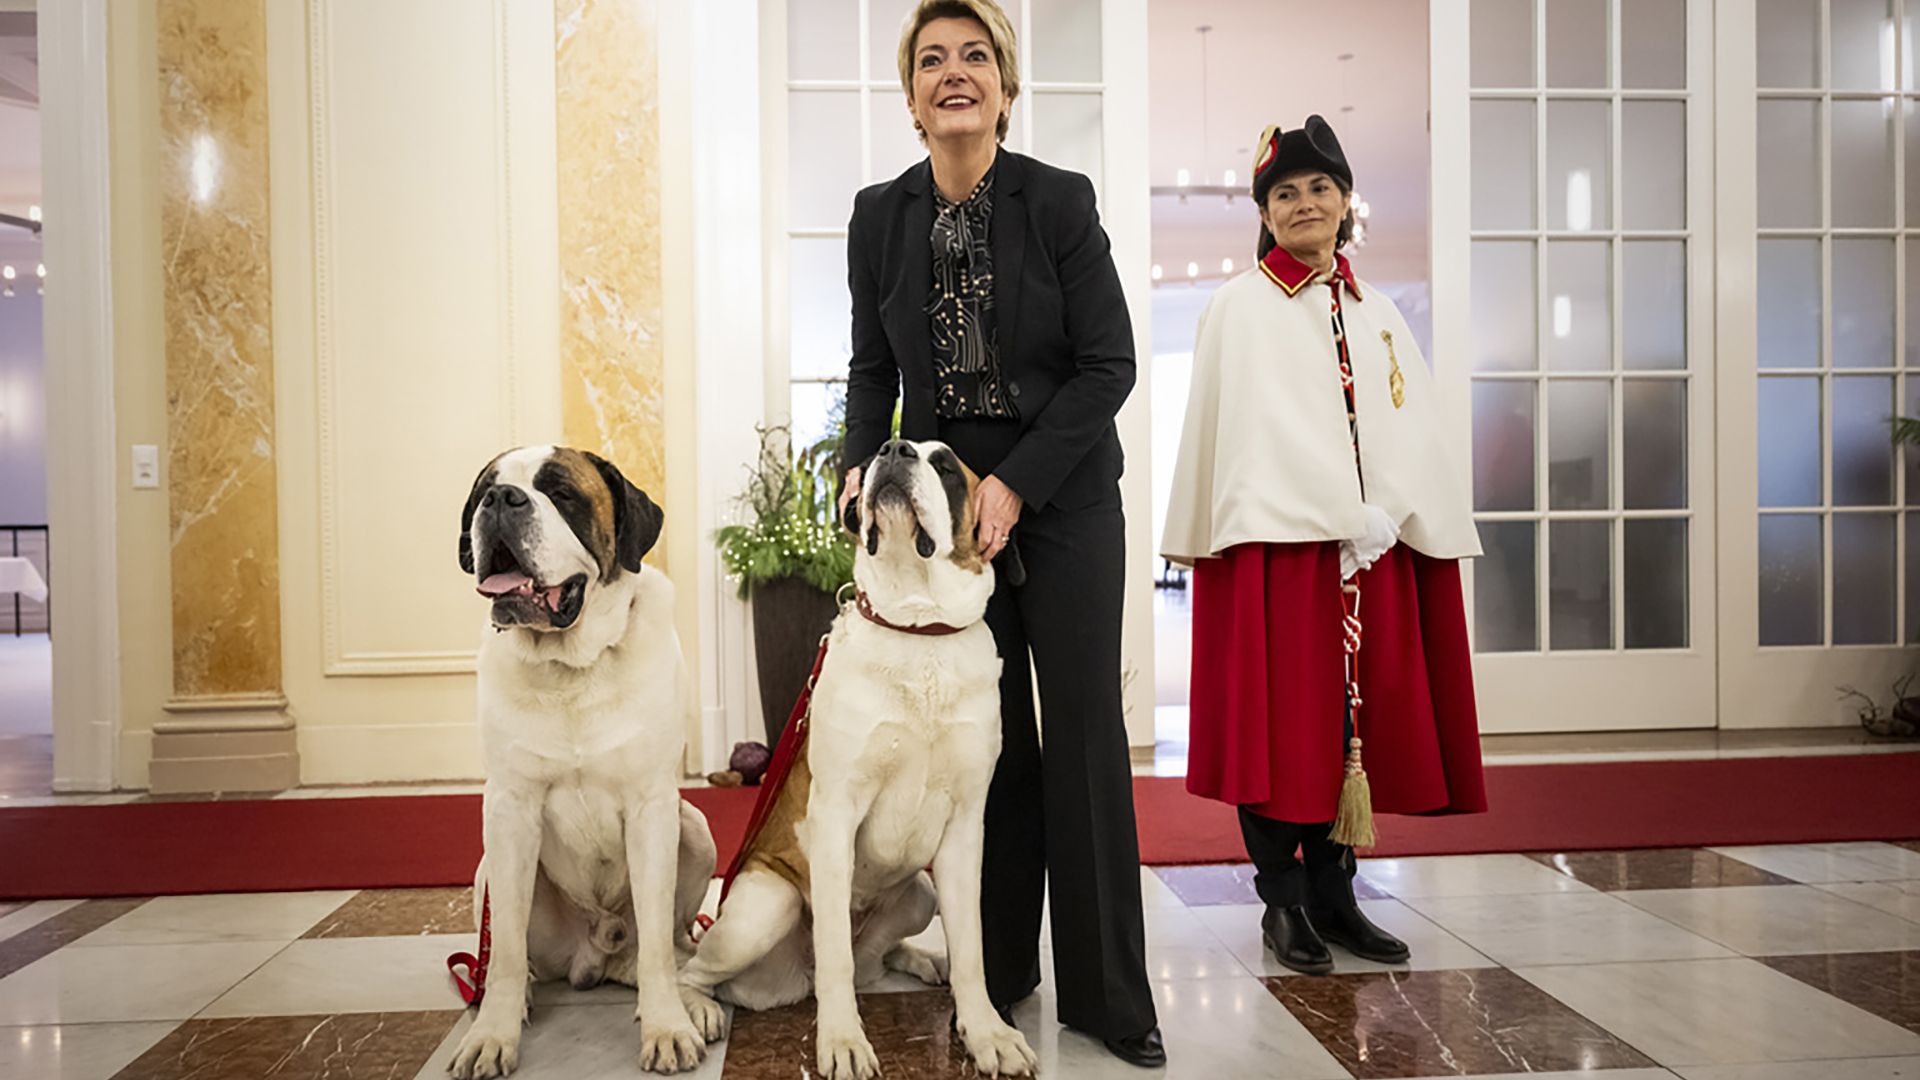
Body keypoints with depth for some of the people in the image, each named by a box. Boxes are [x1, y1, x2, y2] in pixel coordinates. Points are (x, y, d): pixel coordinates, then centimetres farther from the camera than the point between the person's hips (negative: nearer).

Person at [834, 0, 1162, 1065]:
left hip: (1064, 496, -2)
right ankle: (1000, 967, 22)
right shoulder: (880, 214, 4)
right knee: (984, 733, 6)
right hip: (944, 497, 3)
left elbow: (1108, 364, -8)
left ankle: (1106, 992, 12)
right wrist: (861, 467, -5)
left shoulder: (1061, 200, -6)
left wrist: (1015, 483, -16)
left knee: (1083, 731, -1)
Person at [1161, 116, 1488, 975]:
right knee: (1278, 720, -3)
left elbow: (1412, 430, 10)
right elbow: (1252, 428, -8)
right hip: (1274, 539, -5)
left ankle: (1332, 893, 18)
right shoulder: (1239, 307, 2)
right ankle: (1283, 902, 9)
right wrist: (1344, 518, -14)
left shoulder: (1377, 313, 17)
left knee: (1353, 716, 7)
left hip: (1377, 546, 5)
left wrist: (1388, 514, -8)